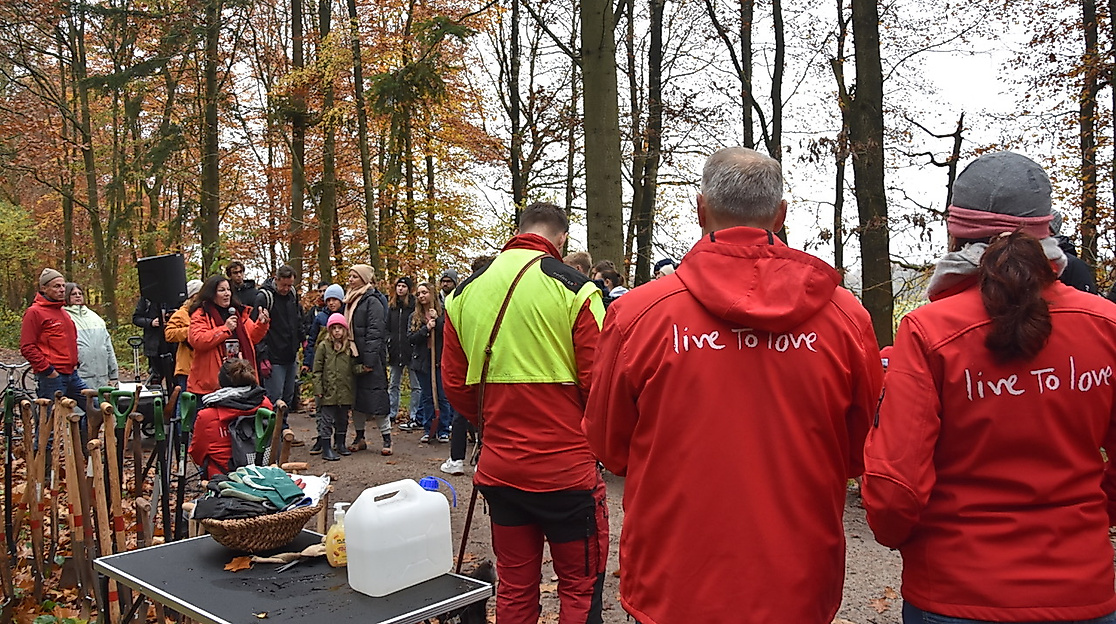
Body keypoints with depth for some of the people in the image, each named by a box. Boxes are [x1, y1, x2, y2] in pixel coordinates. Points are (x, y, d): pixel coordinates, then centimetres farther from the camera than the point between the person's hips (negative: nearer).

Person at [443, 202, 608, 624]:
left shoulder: (465, 292, 4)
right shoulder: (573, 288, -11)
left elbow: (454, 385, 8)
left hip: (498, 466, 5)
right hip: (567, 467, -5)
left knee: (514, 587, 18)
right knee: (580, 588, 10)